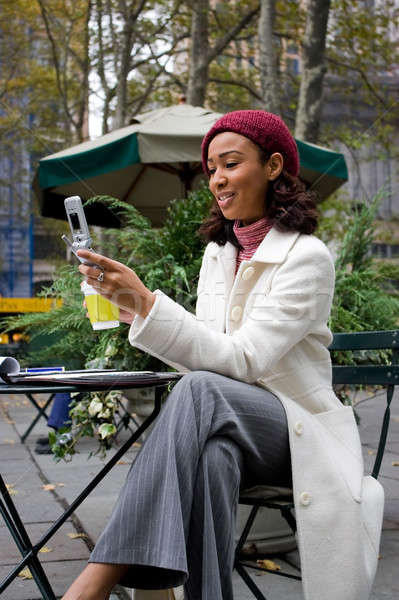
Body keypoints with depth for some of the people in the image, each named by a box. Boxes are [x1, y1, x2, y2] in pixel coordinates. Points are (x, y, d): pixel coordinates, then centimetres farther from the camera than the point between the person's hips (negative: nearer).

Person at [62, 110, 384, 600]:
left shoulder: (307, 256, -10)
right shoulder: (217, 251, 12)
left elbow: (243, 359, -21)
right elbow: (203, 353, 12)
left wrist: (146, 302, -28)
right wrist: (135, 311, -5)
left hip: (295, 428, -4)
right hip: (230, 430, 5)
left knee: (201, 390, -37)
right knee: (213, 451, -37)